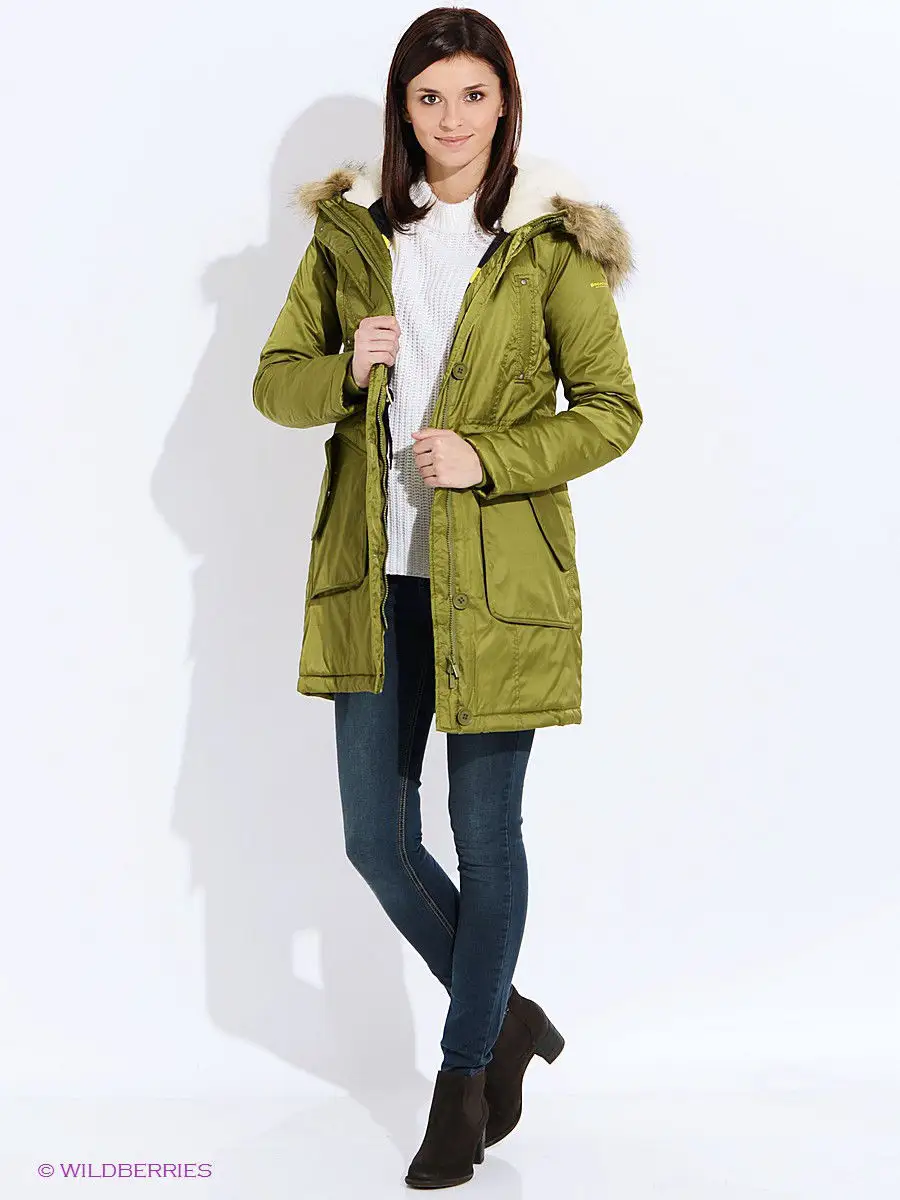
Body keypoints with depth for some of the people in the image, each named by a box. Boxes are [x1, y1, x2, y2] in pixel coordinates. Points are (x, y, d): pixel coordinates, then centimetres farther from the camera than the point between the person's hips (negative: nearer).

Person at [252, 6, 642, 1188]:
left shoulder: (552, 244, -4)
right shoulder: (351, 232, 6)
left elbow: (611, 409, -4)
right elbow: (276, 381, 9)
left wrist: (487, 456, -17)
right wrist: (346, 368, -12)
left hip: (498, 578, -3)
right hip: (372, 576, 4)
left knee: (487, 835, 5)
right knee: (377, 841, 7)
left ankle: (466, 1076, 25)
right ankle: (508, 1016, 32)